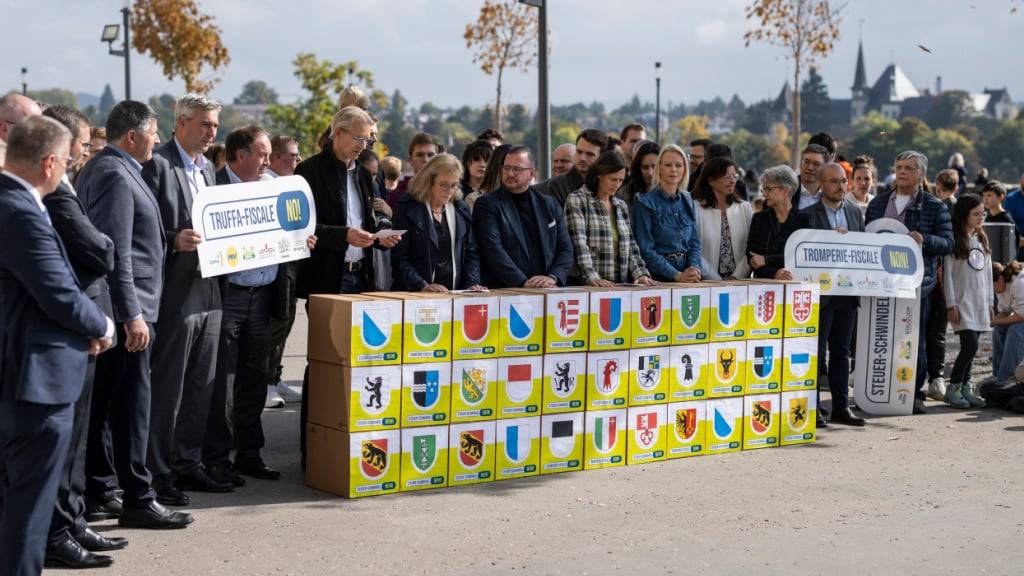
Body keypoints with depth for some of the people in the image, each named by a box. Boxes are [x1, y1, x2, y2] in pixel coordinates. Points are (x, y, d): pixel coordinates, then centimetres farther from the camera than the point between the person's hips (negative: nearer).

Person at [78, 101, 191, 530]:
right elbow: (117, 252, -21)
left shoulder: (99, 169, 16)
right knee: (133, 401, -6)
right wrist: (132, 315, -22)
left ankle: (100, 493, 21)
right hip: (127, 306, -10)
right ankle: (137, 500, 0)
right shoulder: (116, 176, -16)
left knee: (106, 400, 13)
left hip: (118, 308, 10)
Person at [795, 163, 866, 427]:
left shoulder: (855, 212, 12)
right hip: (820, 293, -5)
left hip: (848, 292, 5)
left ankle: (841, 407, 15)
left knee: (841, 351, 10)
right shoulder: (807, 215, -5)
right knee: (816, 351, 0)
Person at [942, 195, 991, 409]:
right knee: (970, 345, -14)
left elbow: (988, 272, 18)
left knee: (970, 347, 5)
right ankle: (953, 389, -4)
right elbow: (948, 273, -8)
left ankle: (965, 387, 12)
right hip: (962, 302, -6)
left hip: (980, 303, 6)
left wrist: (990, 303, 14)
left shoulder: (982, 240, 15)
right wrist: (951, 305, -11)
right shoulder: (954, 241, -6)